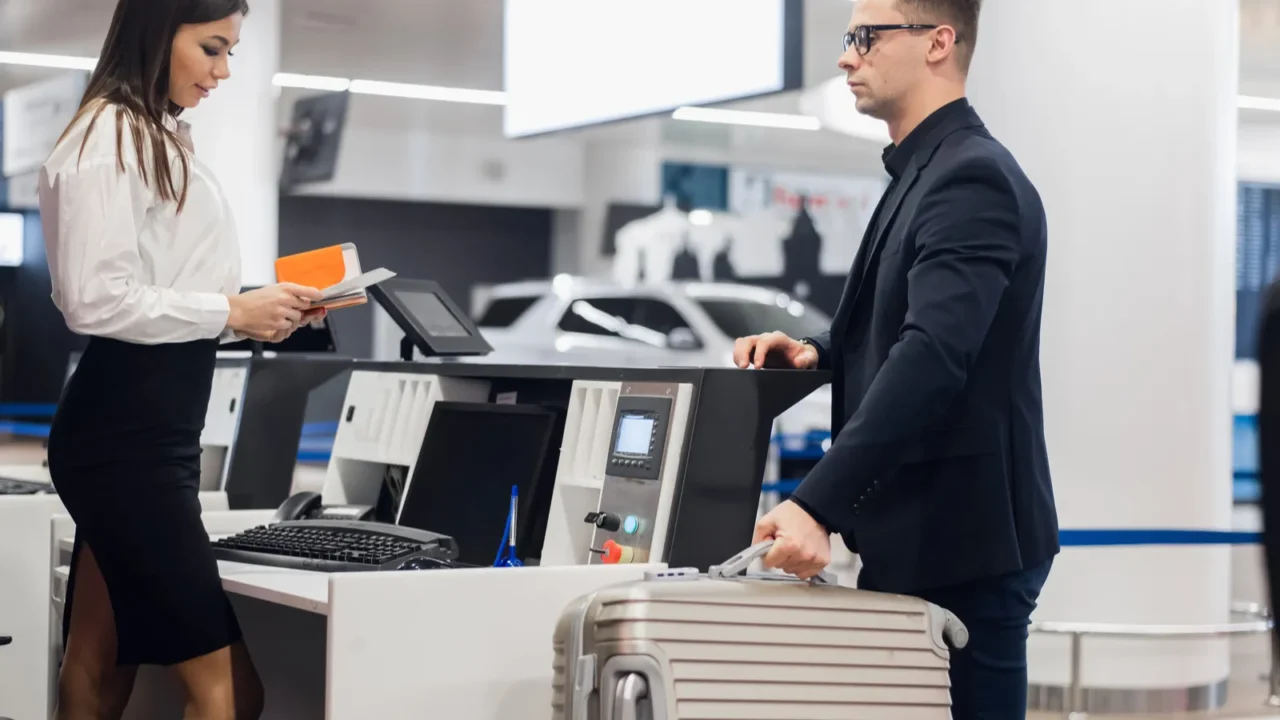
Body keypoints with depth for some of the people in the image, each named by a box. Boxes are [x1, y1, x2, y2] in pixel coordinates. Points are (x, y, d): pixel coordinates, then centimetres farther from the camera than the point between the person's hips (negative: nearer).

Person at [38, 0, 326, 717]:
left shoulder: (163, 140, 18)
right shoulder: (109, 137, -12)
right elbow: (95, 298, -20)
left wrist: (264, 310, 7)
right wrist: (232, 312, -15)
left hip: (151, 425, 10)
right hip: (127, 433, -10)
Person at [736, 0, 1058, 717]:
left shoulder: (973, 179, -16)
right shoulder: (925, 172, 15)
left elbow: (933, 355, -28)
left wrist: (818, 505, -35)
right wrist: (819, 352, 4)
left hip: (964, 547, -10)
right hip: (914, 537, 10)